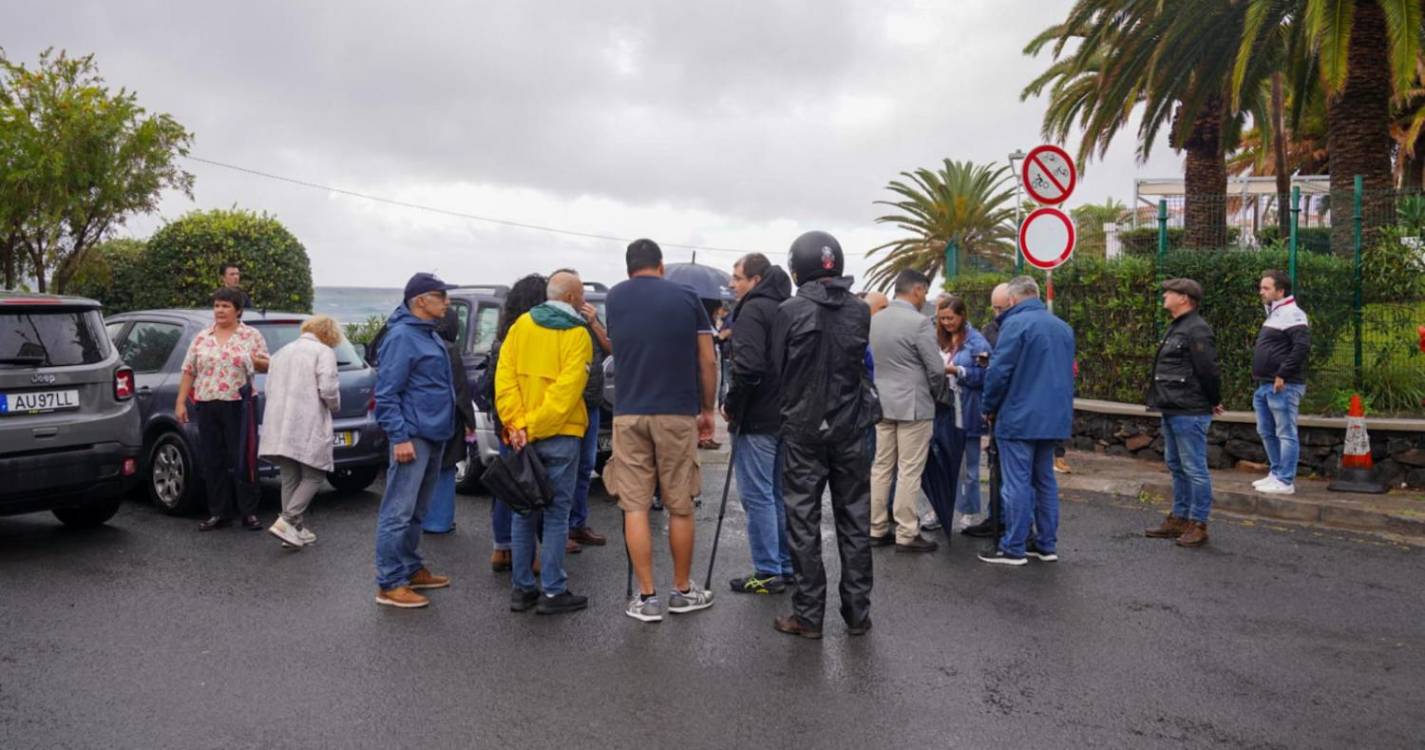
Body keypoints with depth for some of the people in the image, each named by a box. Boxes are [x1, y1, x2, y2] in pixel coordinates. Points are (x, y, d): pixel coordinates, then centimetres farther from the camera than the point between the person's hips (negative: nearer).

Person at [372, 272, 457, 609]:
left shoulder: (430, 335, 16)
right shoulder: (402, 336, -14)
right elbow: (386, 392, -18)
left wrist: (450, 426, 21)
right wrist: (399, 437, -23)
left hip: (434, 436, 10)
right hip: (413, 438, -10)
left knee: (416, 512, 18)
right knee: (398, 513, -6)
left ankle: (412, 569, 27)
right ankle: (390, 584, -2)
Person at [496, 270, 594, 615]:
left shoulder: (521, 325, 7)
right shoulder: (577, 334, -7)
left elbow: (504, 376, -1)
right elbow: (567, 388, -17)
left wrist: (516, 423, -6)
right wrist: (534, 426, -15)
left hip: (522, 436, 5)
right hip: (560, 435, -4)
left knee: (525, 511, 11)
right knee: (557, 513, 2)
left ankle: (522, 589, 16)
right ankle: (553, 592, 4)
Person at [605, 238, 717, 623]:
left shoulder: (614, 299, 8)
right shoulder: (686, 297, 2)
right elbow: (708, 361, 0)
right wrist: (708, 409, 9)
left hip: (629, 414, 1)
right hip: (677, 412, -1)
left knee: (635, 508, 5)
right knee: (679, 507, 10)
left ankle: (647, 598, 6)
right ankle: (683, 591, 21)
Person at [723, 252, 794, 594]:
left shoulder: (753, 310, -13)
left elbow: (748, 367, -25)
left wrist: (732, 406, -13)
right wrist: (785, 402, 17)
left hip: (756, 419, -9)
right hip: (785, 415, 9)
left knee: (757, 496, -2)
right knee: (780, 494, 15)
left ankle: (767, 572, 3)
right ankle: (787, 566, 22)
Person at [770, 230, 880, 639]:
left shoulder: (790, 311, -11)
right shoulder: (860, 311, -2)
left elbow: (778, 367, -4)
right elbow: (861, 361, 6)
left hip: (803, 428, -3)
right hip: (850, 427, 3)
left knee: (804, 521, 5)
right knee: (854, 520, 11)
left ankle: (808, 615, 8)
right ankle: (857, 612, 17)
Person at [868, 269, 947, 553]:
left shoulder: (874, 320, 6)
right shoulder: (920, 322, -15)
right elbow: (936, 368, -12)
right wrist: (936, 396, 6)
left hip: (882, 404, 7)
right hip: (914, 405, -7)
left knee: (881, 468, 11)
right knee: (909, 472, -1)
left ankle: (877, 530, 17)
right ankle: (907, 535, 4)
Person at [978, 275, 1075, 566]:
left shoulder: (1015, 324, -12)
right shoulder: (1063, 327, 13)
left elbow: (998, 371, -16)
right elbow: (1067, 372, 19)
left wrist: (990, 408, -3)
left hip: (1019, 418, -7)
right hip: (1053, 418, 8)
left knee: (1017, 483, -3)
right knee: (1045, 479, 14)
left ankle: (1013, 548, 1)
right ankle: (1046, 544, 18)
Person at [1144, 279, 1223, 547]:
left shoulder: (1197, 330, -16)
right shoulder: (1175, 328, 17)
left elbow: (1208, 370, -19)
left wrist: (1214, 402, -7)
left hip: (1189, 413, -11)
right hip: (1172, 411, 11)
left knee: (1194, 469, -4)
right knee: (1176, 466, 17)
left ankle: (1198, 525, 3)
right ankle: (1179, 519, 27)